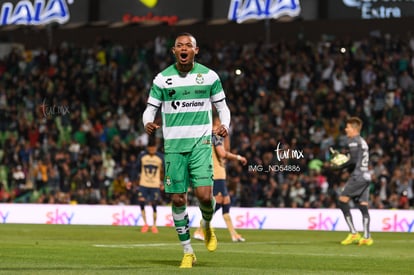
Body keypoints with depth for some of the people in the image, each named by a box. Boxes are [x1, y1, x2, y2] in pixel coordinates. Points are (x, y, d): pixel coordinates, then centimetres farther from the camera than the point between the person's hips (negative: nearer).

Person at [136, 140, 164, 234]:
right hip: (143, 184, 1)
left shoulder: (160, 157, -3)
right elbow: (137, 169, 4)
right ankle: (145, 224, 2)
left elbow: (164, 171, 5)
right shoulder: (142, 156, -1)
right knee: (141, 201, -13)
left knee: (154, 205, -2)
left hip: (155, 185, -1)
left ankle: (154, 225, 14)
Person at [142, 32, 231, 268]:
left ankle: (207, 225, 21)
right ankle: (188, 252, 14)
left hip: (201, 143, -1)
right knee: (178, 199, 1)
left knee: (204, 194, -15)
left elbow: (222, 107, 10)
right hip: (174, 146, 1)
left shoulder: (209, 76, 2)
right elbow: (150, 108, 7)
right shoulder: (162, 78, 3)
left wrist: (225, 126, -10)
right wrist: (148, 123, -15)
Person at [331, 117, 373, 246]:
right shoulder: (363, 141, 21)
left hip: (357, 176, -9)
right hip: (366, 176, 9)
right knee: (363, 205, 5)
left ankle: (353, 233, -11)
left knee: (342, 200, -7)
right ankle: (367, 237, -3)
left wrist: (340, 166, -4)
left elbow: (353, 160, -16)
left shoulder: (353, 141, -7)